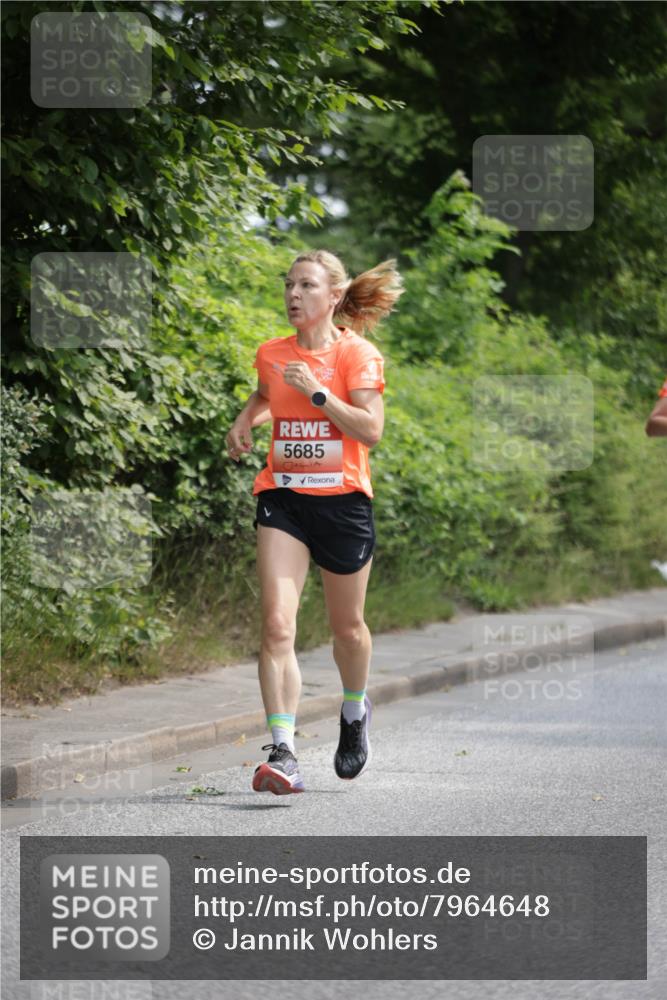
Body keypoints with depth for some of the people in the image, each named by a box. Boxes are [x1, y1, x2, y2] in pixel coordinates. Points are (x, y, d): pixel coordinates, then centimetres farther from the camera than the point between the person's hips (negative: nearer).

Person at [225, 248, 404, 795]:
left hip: (343, 499, -2)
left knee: (347, 627, 13)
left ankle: (355, 710, 45)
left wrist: (317, 392, -21)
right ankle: (283, 753, -21)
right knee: (277, 625, -15)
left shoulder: (357, 354, -6)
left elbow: (371, 430, -15)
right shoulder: (271, 354, 7)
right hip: (282, 498, 2)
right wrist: (246, 421, 11)